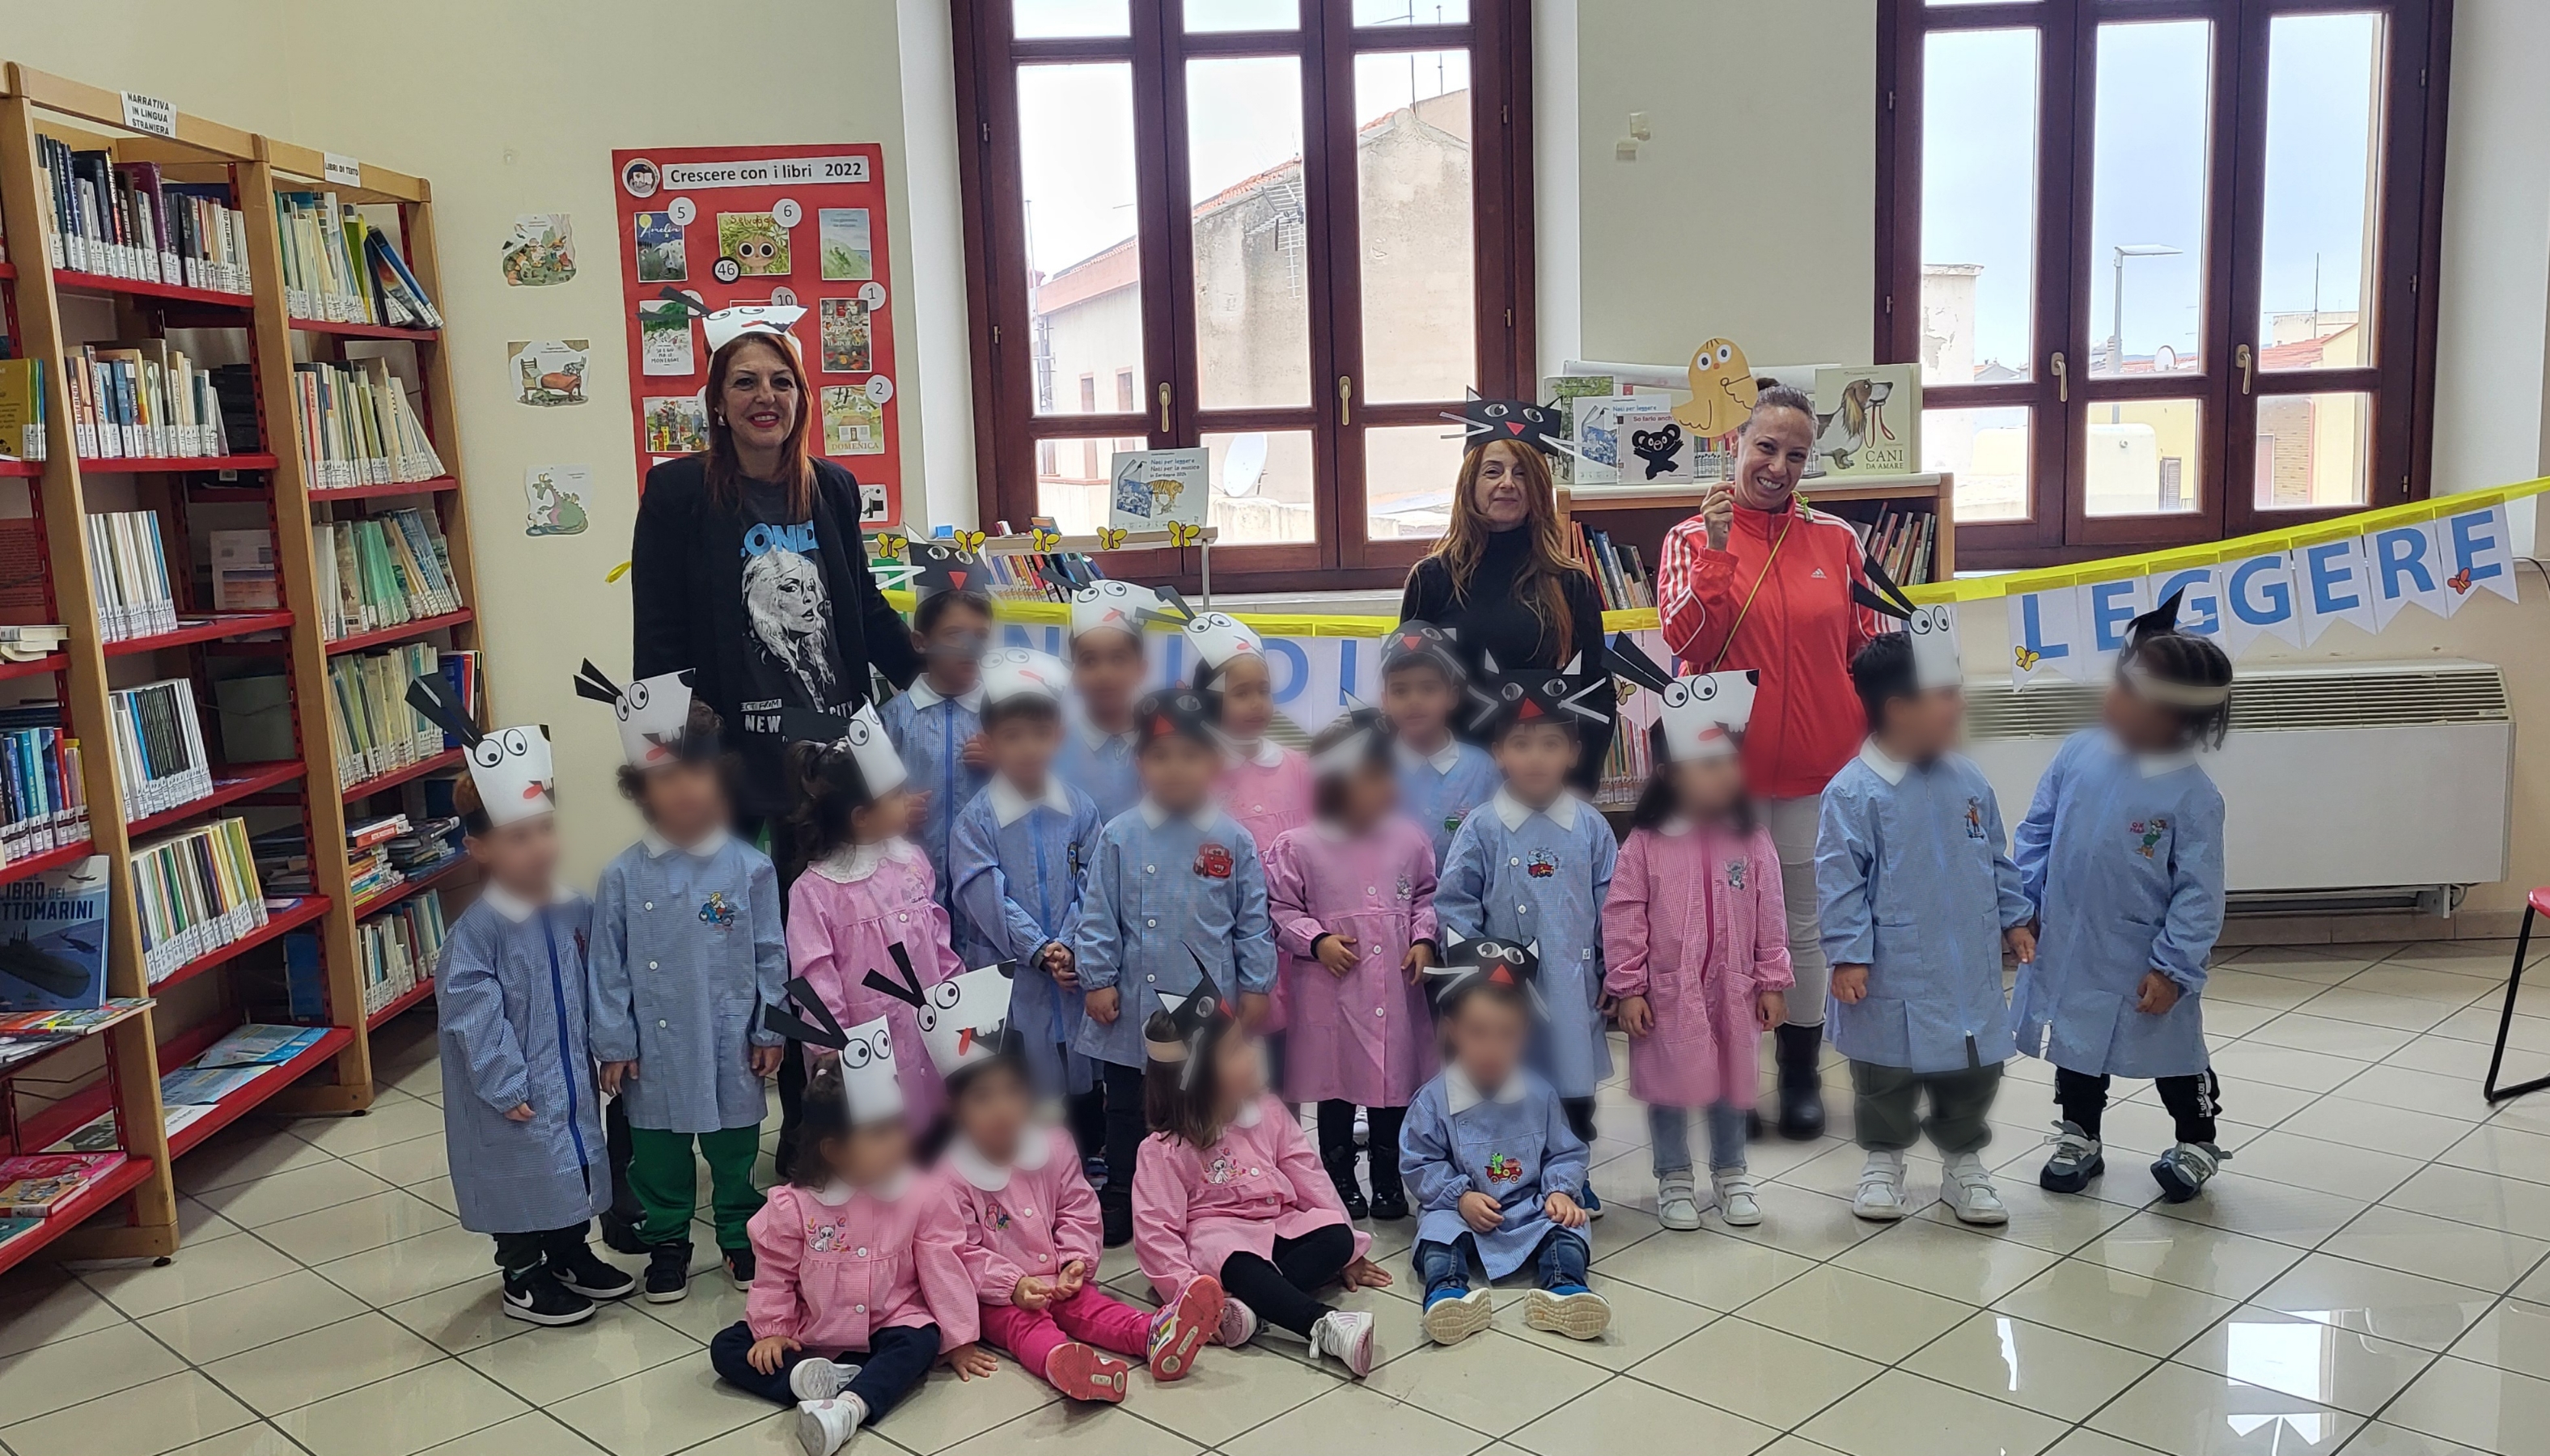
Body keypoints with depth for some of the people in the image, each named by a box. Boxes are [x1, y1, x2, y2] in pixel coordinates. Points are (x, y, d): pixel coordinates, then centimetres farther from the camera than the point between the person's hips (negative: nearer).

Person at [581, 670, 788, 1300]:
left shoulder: (750, 868, -8)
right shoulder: (623, 876, -7)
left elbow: (770, 955, -2)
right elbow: (608, 966, -2)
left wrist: (771, 1030, -1)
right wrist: (613, 1043, -2)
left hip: (731, 1042, 0)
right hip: (656, 1046, 0)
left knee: (735, 1149, 15)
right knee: (658, 1150, 14)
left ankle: (740, 1236, 34)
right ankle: (667, 1244, 33)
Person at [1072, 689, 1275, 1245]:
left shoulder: (1233, 841, -1)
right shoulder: (1119, 837, -3)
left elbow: (1253, 922, 3)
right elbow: (1098, 916, -1)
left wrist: (1255, 987, 1)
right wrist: (1097, 979, -4)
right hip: (1134, 1008, 0)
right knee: (1127, 1109, 13)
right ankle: (1119, 1203, 27)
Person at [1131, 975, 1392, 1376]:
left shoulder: (1268, 1112, 4)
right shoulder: (1165, 1149, -12)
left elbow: (1308, 1176, 5)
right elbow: (1155, 1229, -15)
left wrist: (1350, 1251, 3)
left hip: (1281, 1228, 5)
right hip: (1219, 1234, -5)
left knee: (1337, 1237, -22)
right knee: (1240, 1268, -38)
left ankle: (1249, 1307, -36)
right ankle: (1327, 1325, -51)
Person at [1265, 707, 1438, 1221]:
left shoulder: (1409, 841, 3)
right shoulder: (1297, 846, -6)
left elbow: (1425, 897, 13)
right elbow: (1280, 908, -2)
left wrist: (1424, 938, -2)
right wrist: (1316, 940, -14)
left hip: (1396, 990, 3)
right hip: (1331, 993, -2)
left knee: (1394, 1080, 10)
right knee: (1336, 1087, 9)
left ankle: (1388, 1183, 26)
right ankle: (1340, 1182, 25)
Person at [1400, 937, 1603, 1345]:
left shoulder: (1539, 1095, 2)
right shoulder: (1434, 1099, -5)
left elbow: (1566, 1153, 8)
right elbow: (1419, 1163, -3)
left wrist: (1559, 1190, -12)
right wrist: (1459, 1195, -17)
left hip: (1532, 1209, 2)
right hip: (1463, 1212, -2)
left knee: (1569, 1226, -23)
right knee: (1438, 1228, -29)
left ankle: (1564, 1289, -42)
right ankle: (1449, 1292, -50)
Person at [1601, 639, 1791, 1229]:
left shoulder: (1753, 840, -4)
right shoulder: (1645, 844, -11)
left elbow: (1770, 917, 1)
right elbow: (1623, 919, -9)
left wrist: (1772, 982, 1)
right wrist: (1627, 988, -10)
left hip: (1734, 990, 2)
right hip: (1667, 992, -2)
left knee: (1733, 1082, 16)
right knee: (1668, 1084, 9)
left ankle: (1731, 1173, 34)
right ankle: (1674, 1177, 27)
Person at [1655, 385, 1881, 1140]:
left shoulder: (1836, 539, 2)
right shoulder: (1692, 538, -2)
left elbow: (1868, 650, 8)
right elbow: (1686, 642, -16)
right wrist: (1718, 550, -23)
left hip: (1815, 766, 1)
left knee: (1803, 924, 12)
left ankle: (1802, 1072, 27)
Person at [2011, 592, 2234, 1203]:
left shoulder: (2192, 794, -20)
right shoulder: (2079, 754, -9)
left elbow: (2198, 892, -15)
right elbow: (2037, 830, 1)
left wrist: (2173, 968, -16)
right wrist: (2022, 903, -2)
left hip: (2144, 965, -3)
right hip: (2069, 947, 4)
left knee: (2172, 1054, 16)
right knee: (2076, 1042, 20)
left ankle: (2196, 1143, 40)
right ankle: (2078, 1138, 39)